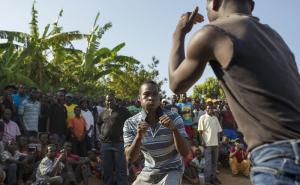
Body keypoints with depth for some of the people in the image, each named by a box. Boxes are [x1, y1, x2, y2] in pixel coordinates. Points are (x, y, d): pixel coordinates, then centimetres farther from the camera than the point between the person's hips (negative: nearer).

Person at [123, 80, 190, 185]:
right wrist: (139, 136, -33)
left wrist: (174, 129, -33)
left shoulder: (174, 118, -14)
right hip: (148, 172, 3)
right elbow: (130, 159, -16)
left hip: (171, 171, -2)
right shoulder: (130, 124, -11)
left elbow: (185, 153, -18)